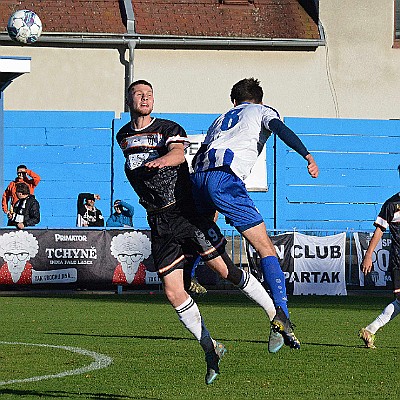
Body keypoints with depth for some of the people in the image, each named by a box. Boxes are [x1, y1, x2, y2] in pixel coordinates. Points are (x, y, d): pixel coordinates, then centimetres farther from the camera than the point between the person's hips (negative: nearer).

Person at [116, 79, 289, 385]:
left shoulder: (169, 129, -3)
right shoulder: (123, 137, 12)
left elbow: (178, 153, -26)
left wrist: (163, 159, -48)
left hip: (187, 213, -4)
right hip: (160, 223, 4)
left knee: (225, 270, -11)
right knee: (173, 292, -5)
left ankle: (276, 316, 5)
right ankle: (211, 350, 8)